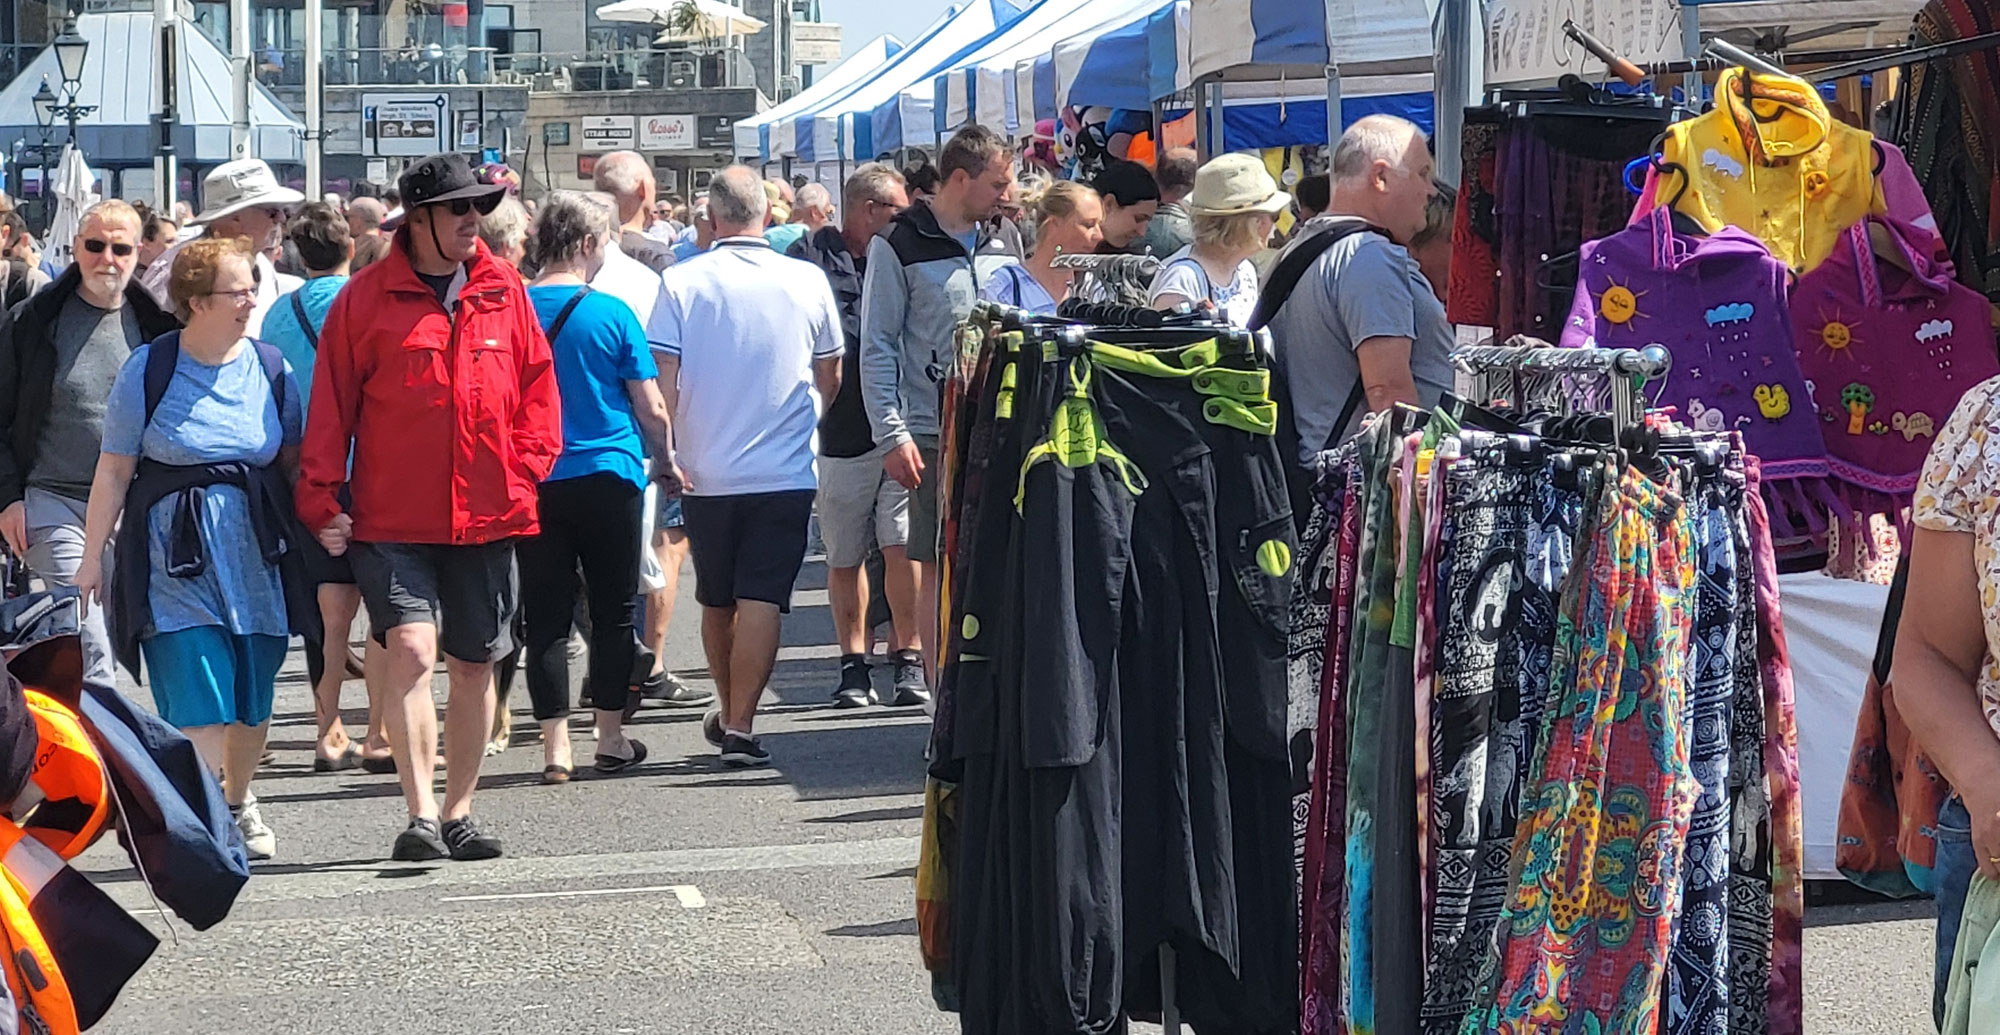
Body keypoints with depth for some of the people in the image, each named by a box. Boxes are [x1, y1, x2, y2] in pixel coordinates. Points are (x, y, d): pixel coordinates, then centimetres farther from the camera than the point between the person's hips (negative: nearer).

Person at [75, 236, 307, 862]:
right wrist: (93, 554, -1)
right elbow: (114, 469, 0)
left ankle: (238, 801, 32)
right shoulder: (148, 369, -4)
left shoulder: (270, 369, 5)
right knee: (198, 700, -12)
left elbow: (293, 462, 14)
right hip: (175, 552, -3)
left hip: (255, 551, 3)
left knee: (253, 701, 10)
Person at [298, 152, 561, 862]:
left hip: (486, 517, 4)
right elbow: (331, 404, 0)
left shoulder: (504, 291, 7)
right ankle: (421, 816, -15)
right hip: (392, 518, -4)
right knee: (412, 649, -18)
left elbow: (538, 385, 13)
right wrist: (321, 500, -2)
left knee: (475, 665, 10)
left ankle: (458, 813, 22)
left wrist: (525, 468, 1)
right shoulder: (367, 297, -2)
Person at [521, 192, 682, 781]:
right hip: (608, 476, -2)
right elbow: (651, 408, -5)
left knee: (546, 615, 5)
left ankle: (556, 746, 3)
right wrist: (667, 461, 12)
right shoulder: (611, 314, -8)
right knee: (613, 610, 9)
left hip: (533, 483, 2)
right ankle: (611, 738, 13)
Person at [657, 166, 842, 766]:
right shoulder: (807, 282, -2)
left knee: (716, 603, 16)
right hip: (785, 471, -1)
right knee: (762, 601, -3)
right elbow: (830, 378, 9)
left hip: (706, 472, 1)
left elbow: (664, 379, -7)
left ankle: (729, 714, 30)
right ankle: (740, 726, -12)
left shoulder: (682, 282, -5)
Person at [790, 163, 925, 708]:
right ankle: (854, 664, 18)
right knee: (844, 559, 7)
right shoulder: (814, 258, 1)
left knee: (902, 549, -7)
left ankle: (908, 660, 3)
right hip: (841, 432, -2)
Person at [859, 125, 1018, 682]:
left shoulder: (1001, 247, 14)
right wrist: (892, 434, -11)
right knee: (939, 568, -2)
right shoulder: (900, 246, -3)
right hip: (934, 435, -5)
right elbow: (877, 348, -4)